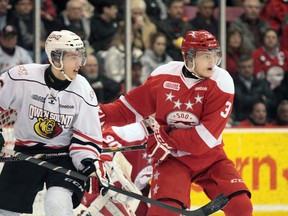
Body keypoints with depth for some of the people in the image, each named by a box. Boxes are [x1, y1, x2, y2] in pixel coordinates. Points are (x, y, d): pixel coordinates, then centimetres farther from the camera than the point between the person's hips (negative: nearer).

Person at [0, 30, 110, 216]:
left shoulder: (83, 91, -11)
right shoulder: (23, 77, -16)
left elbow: (87, 136, -6)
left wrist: (92, 165, -21)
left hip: (64, 155, -1)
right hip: (25, 153, 1)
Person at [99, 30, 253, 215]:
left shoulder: (221, 83, -14)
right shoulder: (163, 78, -9)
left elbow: (207, 136, -20)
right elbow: (129, 109, -2)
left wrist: (168, 138, -22)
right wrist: (96, 112, -16)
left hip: (209, 157, 1)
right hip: (172, 158, -1)